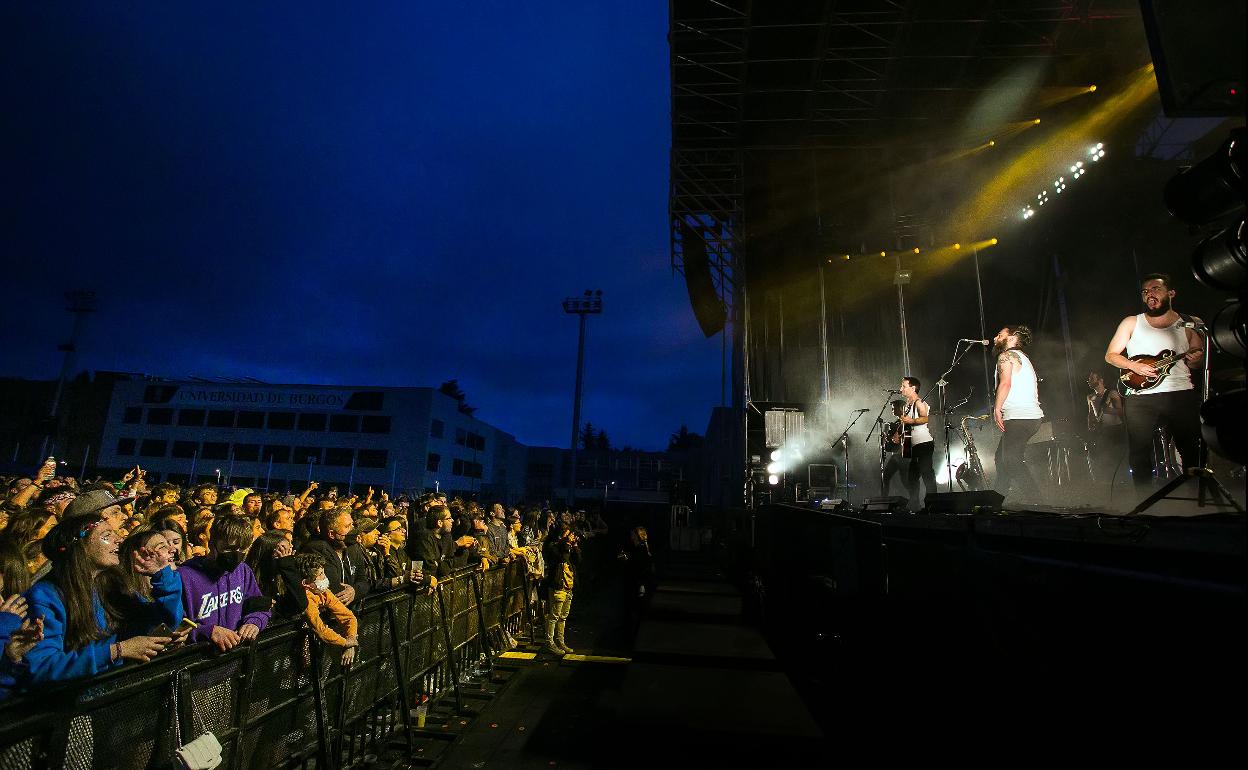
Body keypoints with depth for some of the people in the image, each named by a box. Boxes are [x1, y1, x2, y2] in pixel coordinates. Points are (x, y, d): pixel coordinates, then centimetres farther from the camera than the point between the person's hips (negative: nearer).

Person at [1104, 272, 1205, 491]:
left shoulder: (1191, 324, 12)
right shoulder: (1131, 323, 10)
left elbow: (1199, 357, 15)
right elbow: (1110, 355, 8)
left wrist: (1195, 359, -7)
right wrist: (1134, 366, -8)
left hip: (1181, 394, 1)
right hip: (1140, 397, -1)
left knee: (1193, 451, -1)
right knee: (1139, 452, -1)